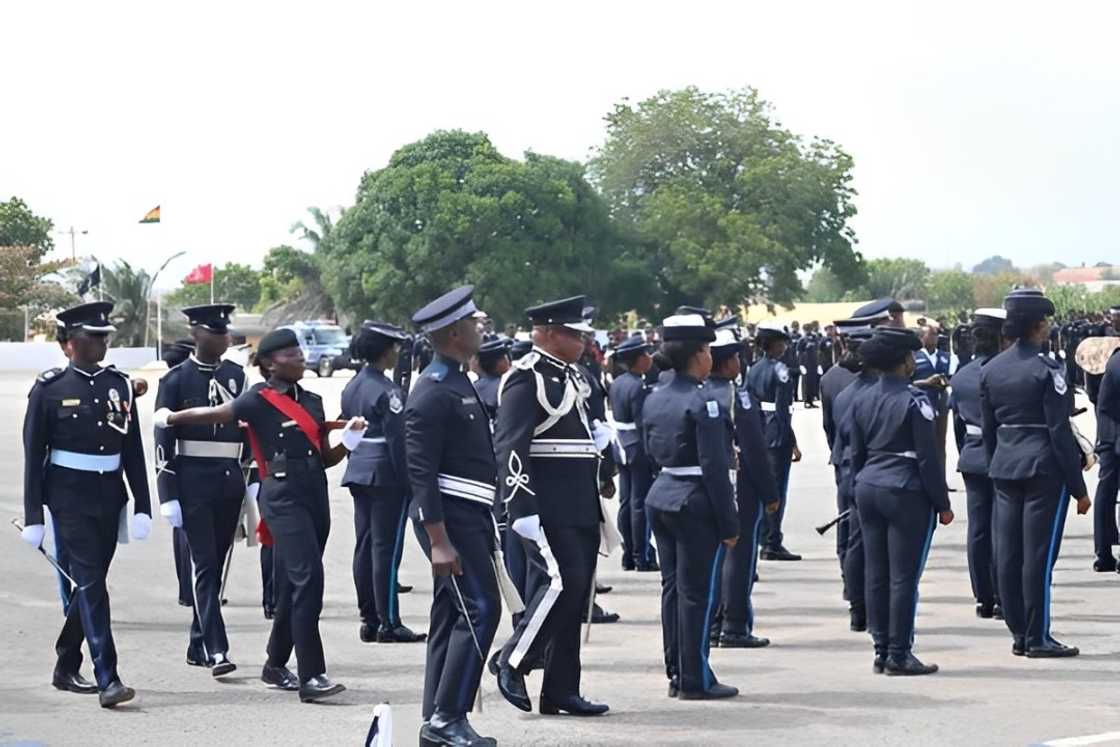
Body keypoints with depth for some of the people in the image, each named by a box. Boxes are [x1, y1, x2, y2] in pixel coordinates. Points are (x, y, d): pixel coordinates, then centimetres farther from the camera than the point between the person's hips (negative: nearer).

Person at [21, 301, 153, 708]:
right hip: (70, 498, -5)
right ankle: (107, 679, -14)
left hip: (110, 496, 5)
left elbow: (134, 450, 8)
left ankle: (66, 667, 28)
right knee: (91, 583, -11)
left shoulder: (119, 385, 7)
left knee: (90, 583, 12)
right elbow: (34, 455, -3)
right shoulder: (49, 388, -4)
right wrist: (33, 516, -6)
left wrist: (142, 505, 3)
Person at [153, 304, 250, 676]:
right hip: (193, 482, -5)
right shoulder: (176, 380, -3)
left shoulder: (236, 375, 12)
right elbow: (164, 440, -6)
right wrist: (168, 495, -11)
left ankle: (199, 645, 21)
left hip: (230, 481, 5)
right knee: (204, 564, -9)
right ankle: (216, 650, -14)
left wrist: (254, 477, 10)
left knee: (215, 564, 10)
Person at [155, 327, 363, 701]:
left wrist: (349, 440, 1)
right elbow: (214, 415, 7)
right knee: (307, 579, -17)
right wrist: (170, 418, 17)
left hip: (315, 495, 7)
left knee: (293, 585, 14)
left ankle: (276, 665, 27)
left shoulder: (312, 400, 15)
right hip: (283, 497, -7)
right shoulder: (260, 399, -5)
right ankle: (311, 676, -19)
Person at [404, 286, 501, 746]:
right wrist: (438, 541, -23)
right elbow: (421, 471, -20)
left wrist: (485, 523, 22)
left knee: (451, 614, 10)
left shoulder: (458, 383, 15)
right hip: (450, 518, -10)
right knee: (480, 609, -11)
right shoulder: (432, 393, -17)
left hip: (469, 516, 10)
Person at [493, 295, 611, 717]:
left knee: (577, 590, 8)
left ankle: (561, 691, 13)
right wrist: (522, 508, -24)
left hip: (582, 508, 9)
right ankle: (513, 663, -2)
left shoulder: (573, 376, 17)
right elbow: (509, 447, -18)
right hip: (548, 508, -9)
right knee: (565, 580, -18)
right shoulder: (526, 379, -11)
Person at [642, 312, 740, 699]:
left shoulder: (653, 399, 8)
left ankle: (676, 674, 17)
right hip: (695, 504, -8)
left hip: (660, 497, 8)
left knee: (672, 587, 12)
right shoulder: (702, 403, -16)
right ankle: (695, 680, 2)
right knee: (696, 591, -2)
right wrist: (729, 523, -14)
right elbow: (714, 467, -18)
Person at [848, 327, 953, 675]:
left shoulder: (862, 401, 8)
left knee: (876, 575, 9)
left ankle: (881, 650, 14)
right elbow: (928, 457, -11)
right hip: (906, 492, -7)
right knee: (903, 577, -2)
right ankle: (899, 655, 0)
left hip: (869, 489, 7)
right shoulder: (913, 401, -12)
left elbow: (856, 454, 12)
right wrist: (942, 503, -6)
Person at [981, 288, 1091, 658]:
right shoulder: (1046, 370, -12)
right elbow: (1060, 432, -13)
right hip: (1044, 469, -6)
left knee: (1008, 554, 8)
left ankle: (1018, 635, 14)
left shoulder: (990, 369, 7)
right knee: (1038, 554, -2)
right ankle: (1038, 638, 1)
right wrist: (1079, 488, -9)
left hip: (1004, 468, 7)